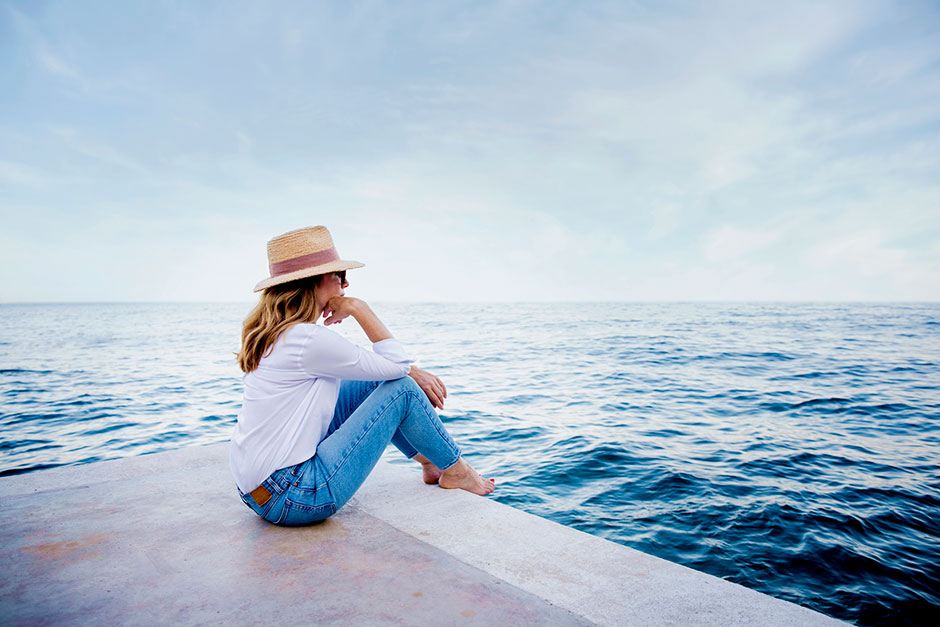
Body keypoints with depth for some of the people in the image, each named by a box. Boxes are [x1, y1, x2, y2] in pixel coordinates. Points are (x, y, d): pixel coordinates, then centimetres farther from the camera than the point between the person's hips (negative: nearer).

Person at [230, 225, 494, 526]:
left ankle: (429, 459, 28)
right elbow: (397, 365, -12)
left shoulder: (276, 333, 8)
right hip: (290, 498, -9)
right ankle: (456, 469, 17)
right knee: (401, 389, -5)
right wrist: (359, 308, -9)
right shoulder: (309, 340, -22)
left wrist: (414, 372, 7)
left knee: (371, 382, 13)